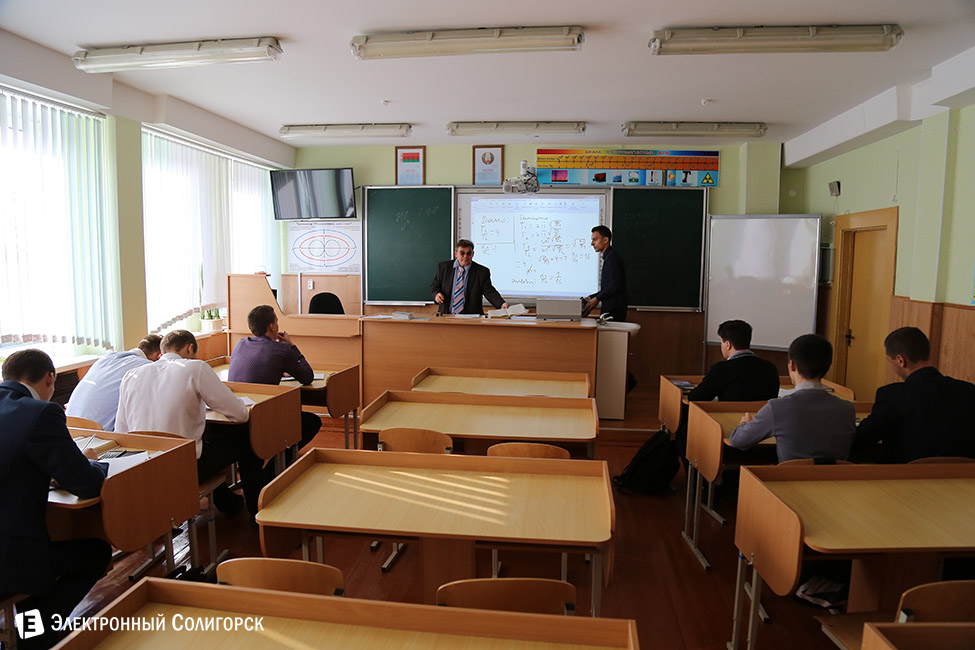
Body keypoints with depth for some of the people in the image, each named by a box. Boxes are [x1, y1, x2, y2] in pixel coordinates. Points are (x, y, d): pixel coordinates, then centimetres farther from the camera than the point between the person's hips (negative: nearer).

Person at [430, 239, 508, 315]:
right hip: (446, 315, 2)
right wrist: (436, 294, -6)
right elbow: (434, 286, 17)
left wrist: (501, 304, -22)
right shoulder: (443, 267, 9)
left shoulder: (482, 272, 2)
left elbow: (489, 292, -4)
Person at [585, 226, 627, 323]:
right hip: (609, 310, 10)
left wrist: (597, 299, -14)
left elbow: (614, 285, -21)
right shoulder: (608, 257, 20)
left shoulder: (612, 257, -12)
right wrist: (591, 297, 18)